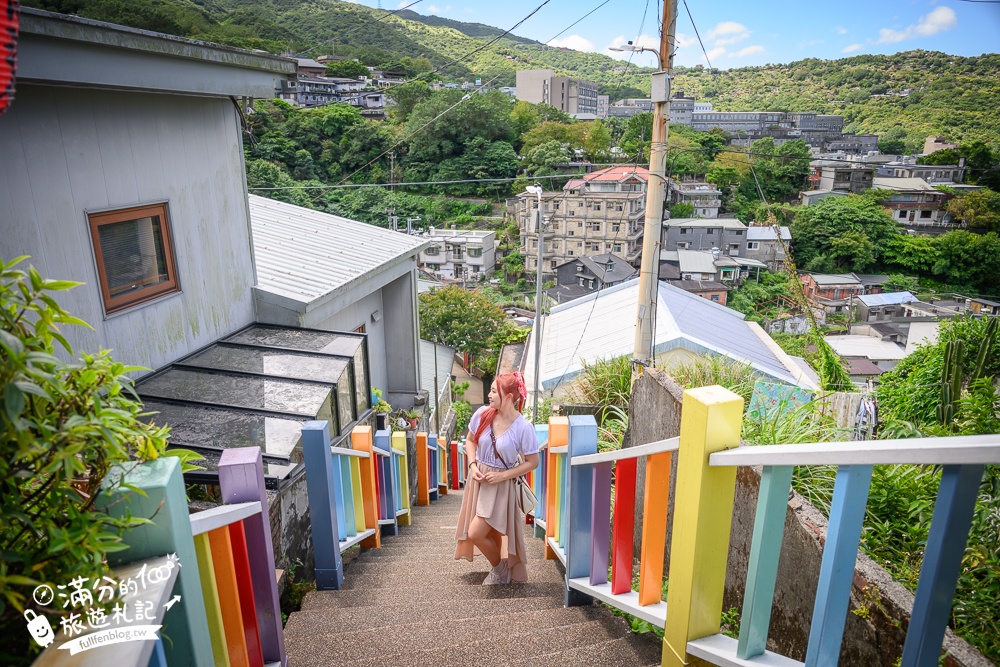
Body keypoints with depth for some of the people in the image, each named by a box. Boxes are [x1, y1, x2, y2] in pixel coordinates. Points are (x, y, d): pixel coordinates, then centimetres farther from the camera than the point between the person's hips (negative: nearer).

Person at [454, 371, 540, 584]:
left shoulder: (523, 427, -20)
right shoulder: (482, 414, -9)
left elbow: (532, 462, -11)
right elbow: (470, 441, 8)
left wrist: (502, 476, -16)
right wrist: (473, 465, -7)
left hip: (501, 483, -5)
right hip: (479, 478, 5)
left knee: (475, 533, -7)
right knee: (491, 531, 15)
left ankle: (501, 568, 20)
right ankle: (500, 568, 41)